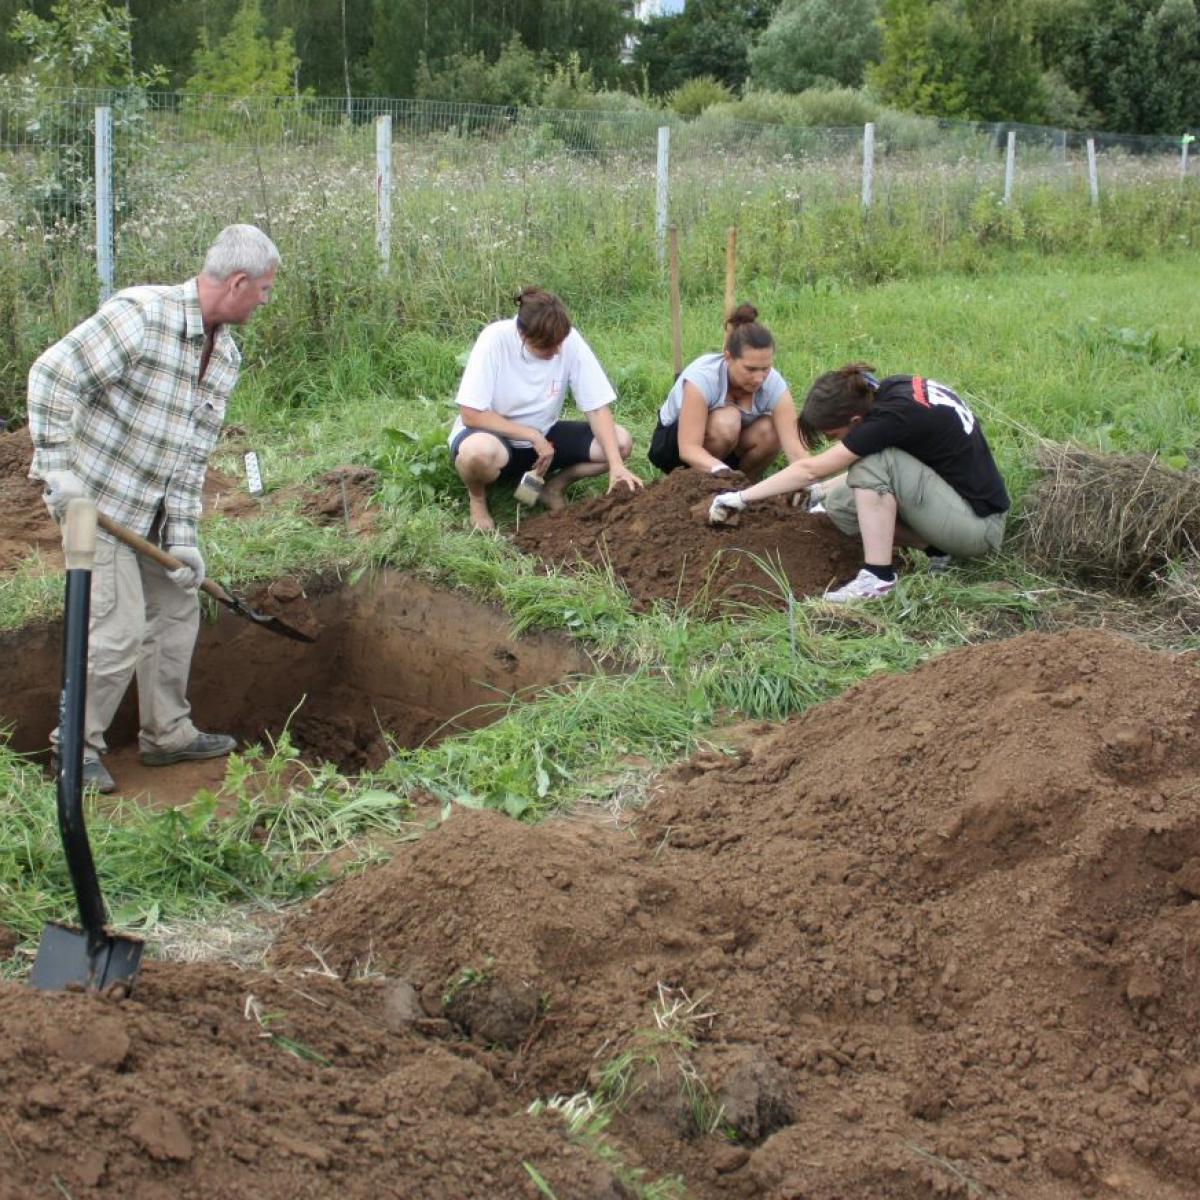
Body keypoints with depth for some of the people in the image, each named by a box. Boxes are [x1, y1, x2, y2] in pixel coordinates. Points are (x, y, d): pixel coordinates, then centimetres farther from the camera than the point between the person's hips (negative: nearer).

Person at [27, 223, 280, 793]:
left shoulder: (226, 355, 3)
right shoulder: (139, 315, -21)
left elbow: (195, 448, 4)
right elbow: (52, 375, -22)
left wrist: (183, 532, -4)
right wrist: (57, 468, -22)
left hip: (155, 508, 8)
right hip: (94, 499, -8)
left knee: (176, 606, 14)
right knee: (119, 627, -9)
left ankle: (168, 733, 29)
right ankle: (77, 746, 8)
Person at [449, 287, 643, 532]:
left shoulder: (570, 340, -17)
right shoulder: (496, 339, -25)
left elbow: (597, 407, -14)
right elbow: (471, 415, -24)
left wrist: (616, 465, -27)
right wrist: (533, 436, -24)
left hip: (543, 436, 4)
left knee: (621, 442, -16)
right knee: (479, 451, -41)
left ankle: (554, 487, 5)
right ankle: (477, 498, -5)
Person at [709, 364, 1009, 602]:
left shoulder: (892, 416, -25)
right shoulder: (893, 389, -2)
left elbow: (808, 470, -18)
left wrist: (741, 497, -11)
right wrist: (822, 490, 14)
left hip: (981, 527, -9)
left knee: (876, 462, -23)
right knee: (840, 505, 0)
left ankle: (878, 577, -19)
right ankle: (935, 551, 2)